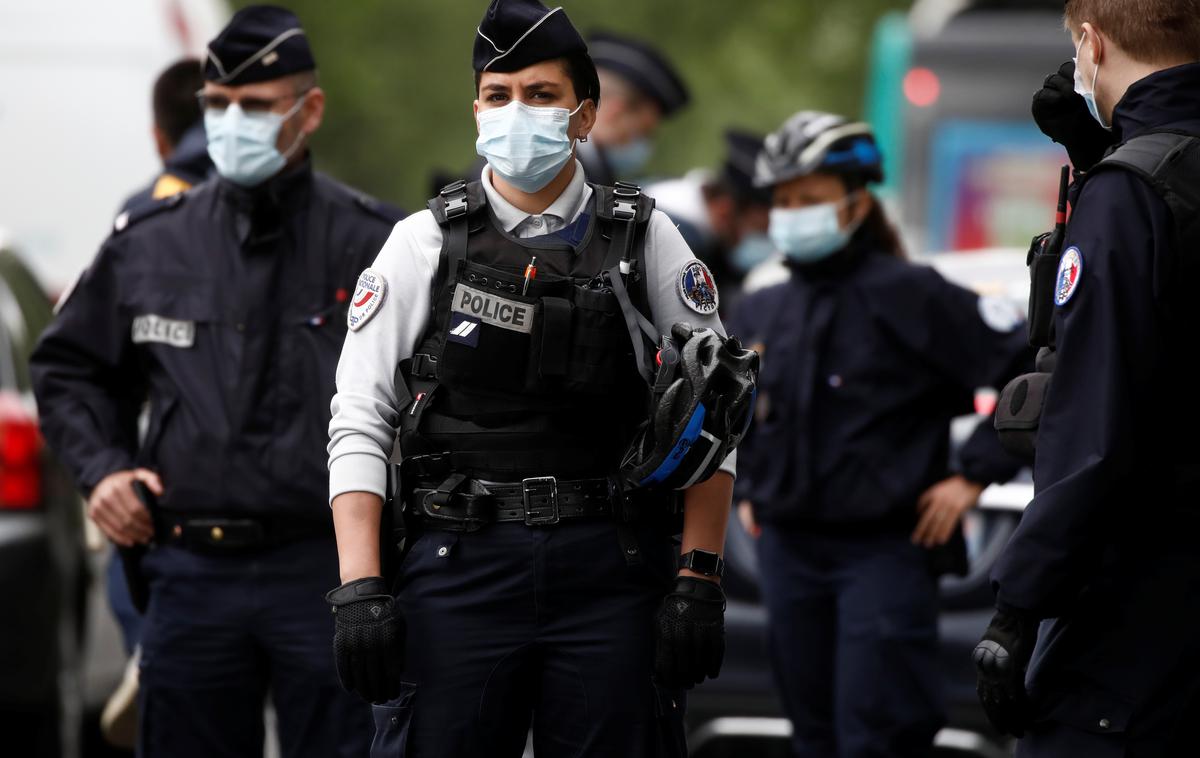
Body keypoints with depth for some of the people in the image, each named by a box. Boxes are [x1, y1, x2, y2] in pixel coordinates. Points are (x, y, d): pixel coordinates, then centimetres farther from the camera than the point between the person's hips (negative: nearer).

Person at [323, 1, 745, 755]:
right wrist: (360, 590, -7)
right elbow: (359, 425, 3)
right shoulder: (423, 245, 6)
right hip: (457, 574, 0)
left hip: (614, 578, 0)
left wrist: (698, 582, -4)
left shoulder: (645, 242, 6)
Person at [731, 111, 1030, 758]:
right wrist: (744, 488, 19)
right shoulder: (759, 313, 11)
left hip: (885, 551, -6)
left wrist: (974, 474, -11)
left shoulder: (908, 295, -8)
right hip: (787, 551, 6)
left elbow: (1030, 369, -10)